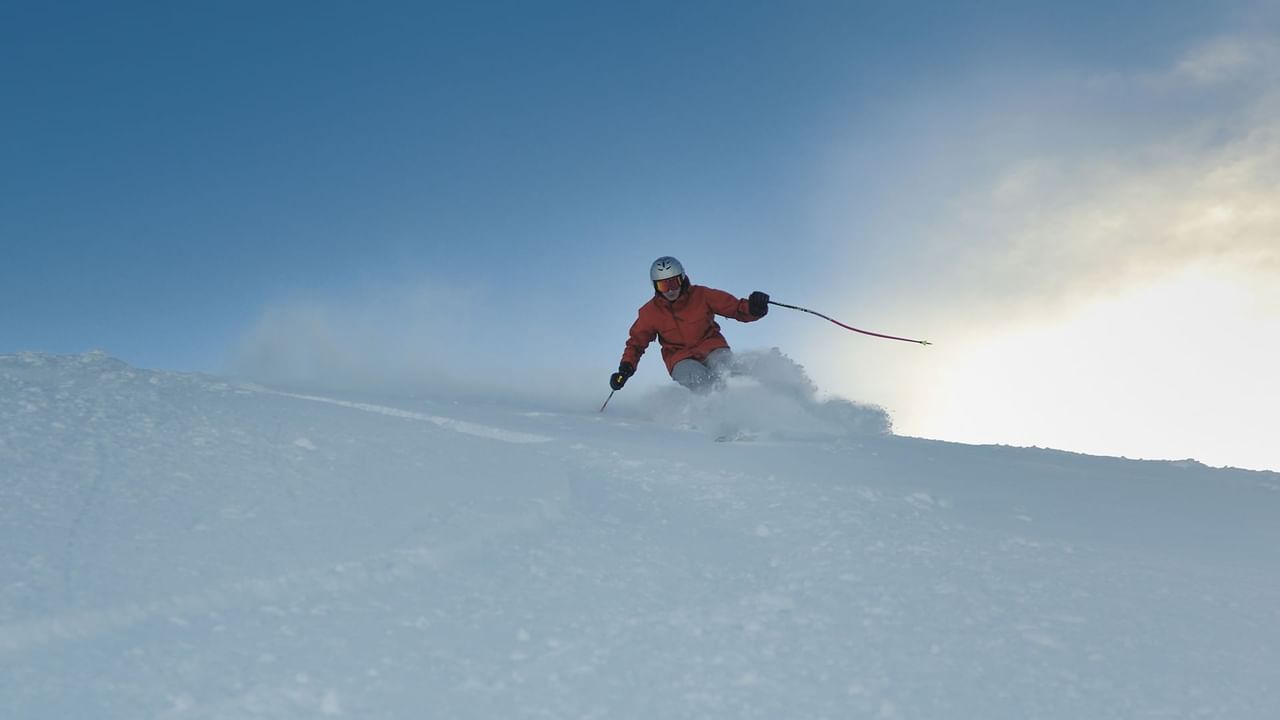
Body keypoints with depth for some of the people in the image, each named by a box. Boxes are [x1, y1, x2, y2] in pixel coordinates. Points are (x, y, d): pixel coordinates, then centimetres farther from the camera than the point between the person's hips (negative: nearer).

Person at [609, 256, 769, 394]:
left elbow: (737, 308, -6)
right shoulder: (650, 312, -1)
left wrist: (753, 308, -28)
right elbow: (636, 342, 11)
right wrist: (625, 369, -3)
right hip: (680, 358, 0)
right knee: (699, 381, -33)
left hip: (711, 348, 0)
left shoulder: (702, 295, -6)